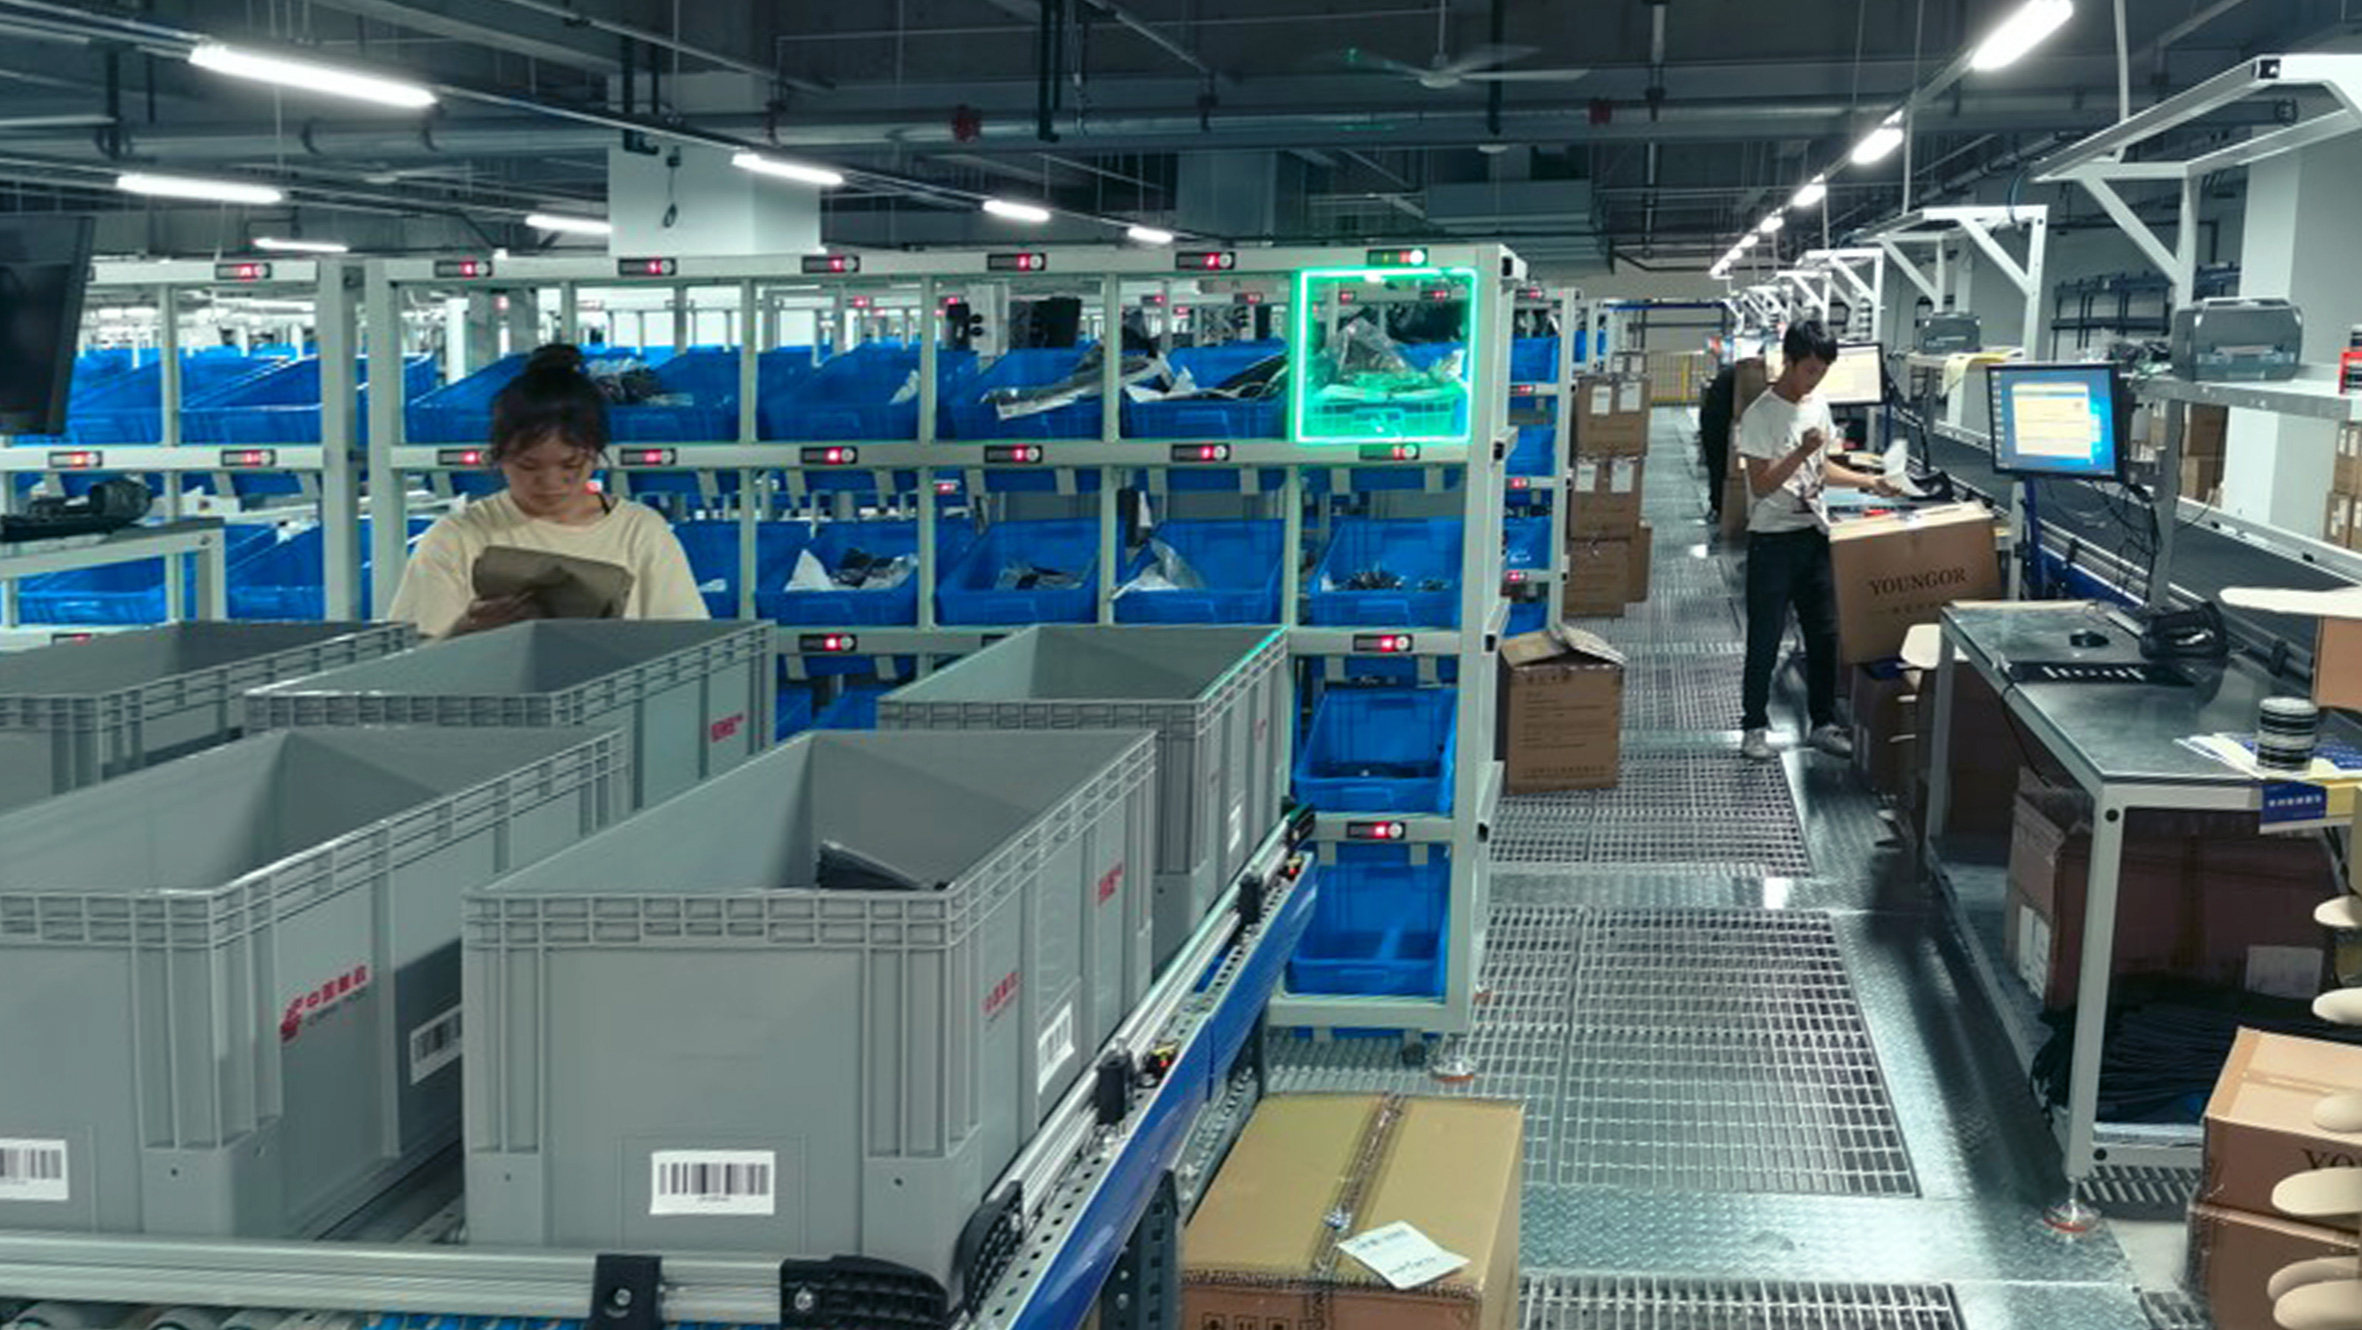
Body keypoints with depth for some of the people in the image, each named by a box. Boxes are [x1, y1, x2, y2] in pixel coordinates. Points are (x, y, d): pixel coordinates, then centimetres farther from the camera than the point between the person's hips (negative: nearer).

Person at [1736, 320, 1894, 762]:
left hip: (1814, 535, 6)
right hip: (1772, 539, -6)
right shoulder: (1760, 415, -13)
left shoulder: (1819, 408, 8)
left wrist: (1868, 481, 9)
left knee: (1825, 634, 9)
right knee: (1765, 639, 1)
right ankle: (1755, 726, 12)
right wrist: (1801, 451, -26)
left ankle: (1823, 723, 19)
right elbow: (1760, 485, -17)